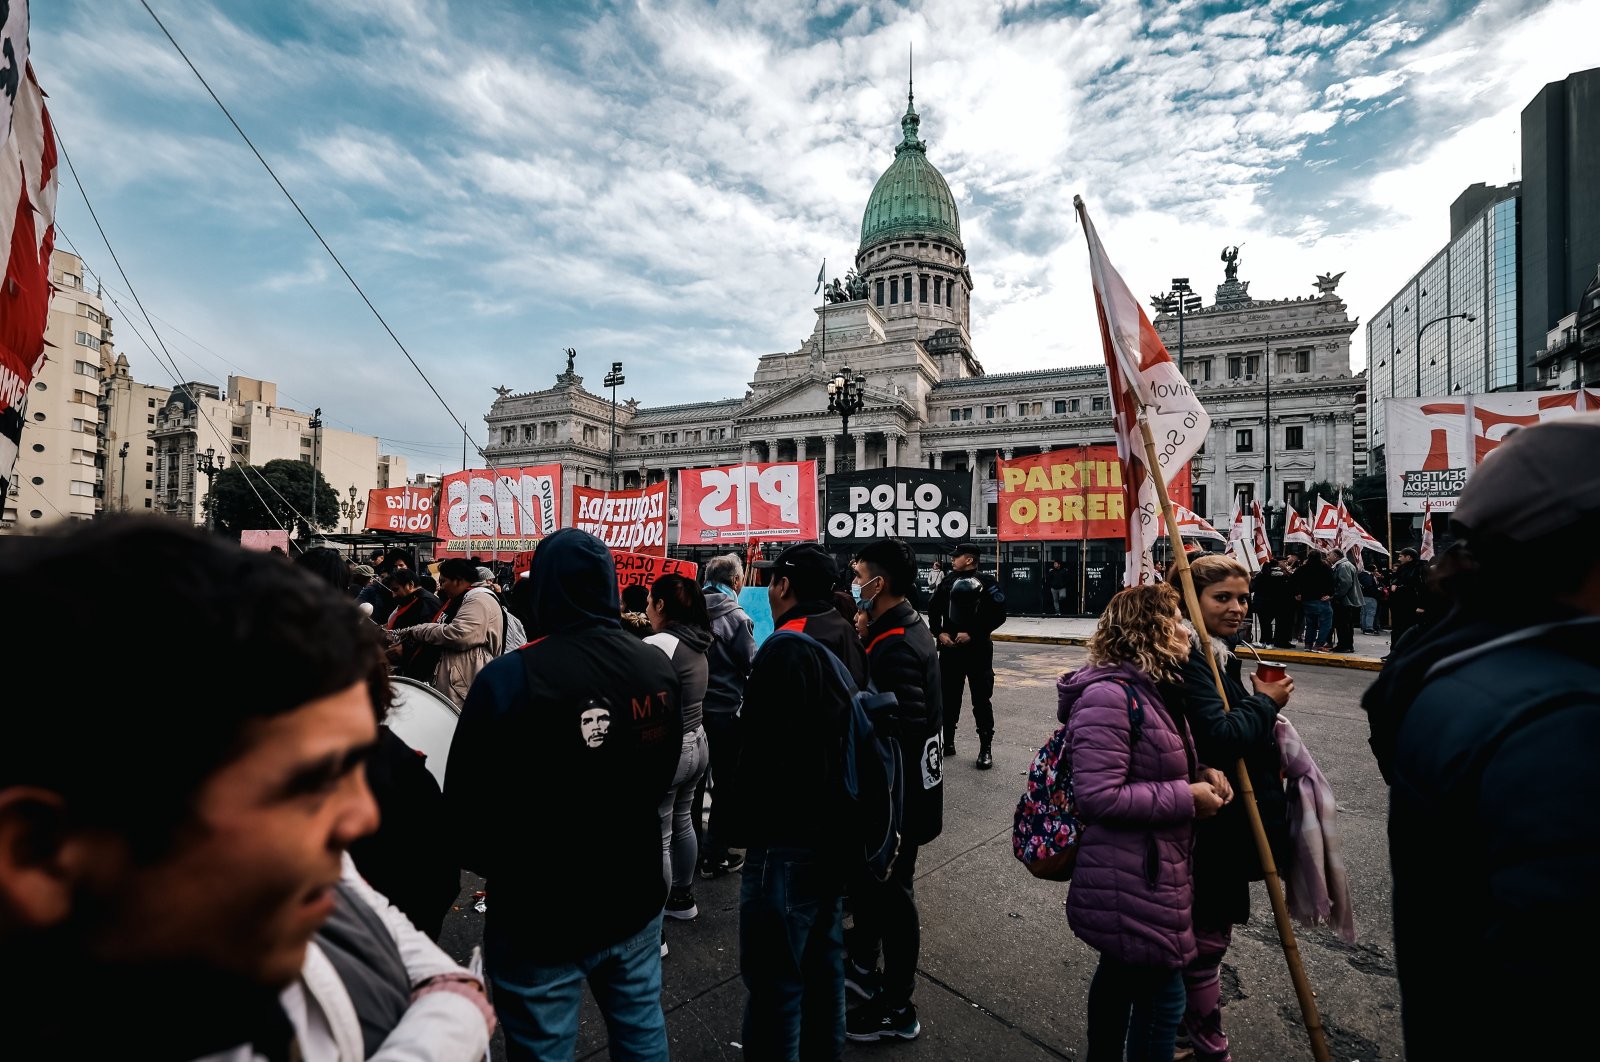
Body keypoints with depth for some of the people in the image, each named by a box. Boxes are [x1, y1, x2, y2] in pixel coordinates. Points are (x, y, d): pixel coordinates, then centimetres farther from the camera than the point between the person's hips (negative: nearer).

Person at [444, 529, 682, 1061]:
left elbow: (466, 803, -16)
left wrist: (501, 870, 4)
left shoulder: (508, 678, -24)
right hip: (635, 898, 5)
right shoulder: (658, 667, -8)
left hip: (540, 917, -4)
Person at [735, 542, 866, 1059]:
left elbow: (763, 750, -25)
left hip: (788, 838, -10)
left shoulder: (787, 649, -22)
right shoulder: (847, 641, 7)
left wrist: (745, 824, -12)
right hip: (835, 828, 10)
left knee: (774, 976, 5)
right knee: (823, 953, 24)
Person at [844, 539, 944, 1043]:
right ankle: (864, 965, 47)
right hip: (897, 784, 10)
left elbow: (906, 727, -31)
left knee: (891, 891, 7)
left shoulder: (896, 646, -27)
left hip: (898, 792, -10)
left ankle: (896, 1009, 28)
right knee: (866, 873, 25)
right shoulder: (908, 628, 5)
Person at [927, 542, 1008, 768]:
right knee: (948, 697, 11)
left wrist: (972, 634, -17)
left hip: (978, 649, -5)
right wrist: (939, 633, -2)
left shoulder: (987, 582, -6)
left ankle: (985, 748, 13)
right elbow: (933, 609, 13)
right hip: (949, 648, 5)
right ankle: (947, 742, 25)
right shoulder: (949, 581, 9)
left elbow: (998, 614, -12)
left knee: (981, 699, 1)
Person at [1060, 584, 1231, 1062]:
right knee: (1162, 996, 5)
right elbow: (1099, 797, -28)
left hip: (1147, 874, 11)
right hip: (1132, 884, -11)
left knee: (1120, 973, 26)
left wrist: (1201, 773, 0)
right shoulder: (1108, 695, -25)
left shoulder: (1150, 690, 8)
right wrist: (1187, 798, -20)